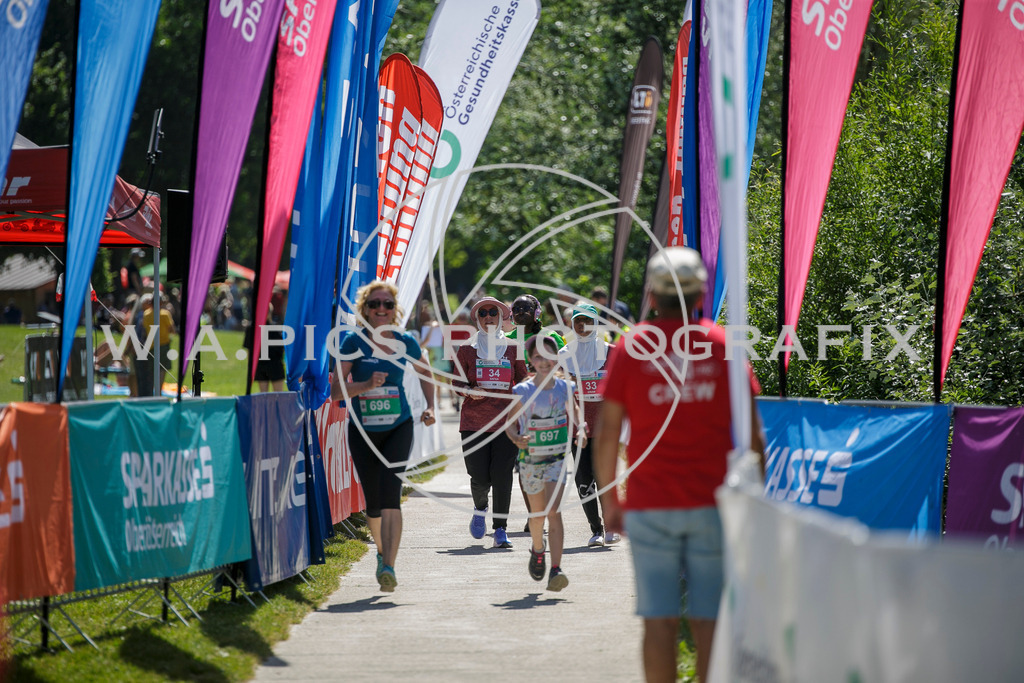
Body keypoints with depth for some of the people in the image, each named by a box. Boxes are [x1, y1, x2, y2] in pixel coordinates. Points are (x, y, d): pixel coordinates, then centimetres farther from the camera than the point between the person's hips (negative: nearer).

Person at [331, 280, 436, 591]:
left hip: (398, 428, -1)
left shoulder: (405, 343, -2)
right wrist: (367, 384, -28)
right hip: (363, 431, 1)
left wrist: (430, 407, 4)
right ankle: (382, 552, 38)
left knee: (390, 494, -18)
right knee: (373, 502, 8)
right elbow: (336, 392, -12)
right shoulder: (354, 342, -8)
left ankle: (389, 567, -23)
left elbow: (424, 373, 18)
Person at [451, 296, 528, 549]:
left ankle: (500, 530, -2)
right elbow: (457, 382, 10)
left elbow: (523, 382, 15)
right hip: (474, 421, 0)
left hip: (506, 421, 0)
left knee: (502, 475, -8)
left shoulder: (512, 349, 9)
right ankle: (480, 508, 30)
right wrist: (469, 391, -11)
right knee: (479, 477, -4)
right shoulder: (467, 349, 7)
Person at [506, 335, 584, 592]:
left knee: (554, 512, -15)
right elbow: (510, 423, 0)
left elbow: (574, 416, 13)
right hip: (530, 458, 1)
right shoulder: (522, 391, -8)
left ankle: (556, 569, -18)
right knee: (537, 513, 16)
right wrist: (517, 439, -21)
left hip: (557, 458, -1)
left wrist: (580, 433, -8)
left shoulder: (565, 388, -2)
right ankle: (537, 549, 48)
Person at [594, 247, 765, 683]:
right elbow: (752, 433, 3)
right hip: (713, 503, 0)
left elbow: (607, 433, 1)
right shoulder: (723, 345, 4)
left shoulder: (632, 346, 2)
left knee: (659, 620, 1)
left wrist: (609, 499, 10)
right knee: (709, 620, 4)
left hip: (650, 504, 0)